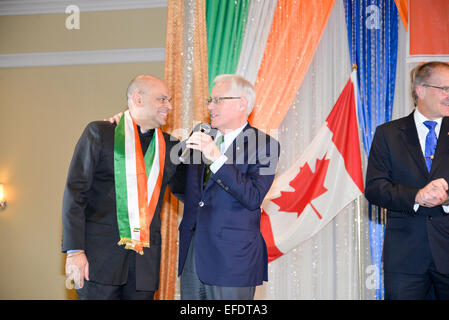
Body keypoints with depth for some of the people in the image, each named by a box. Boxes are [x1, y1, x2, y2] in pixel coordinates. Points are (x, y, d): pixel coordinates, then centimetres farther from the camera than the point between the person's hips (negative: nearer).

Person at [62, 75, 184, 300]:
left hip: (145, 262, 4)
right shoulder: (100, 132, 1)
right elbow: (75, 192, -3)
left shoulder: (169, 146, 13)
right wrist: (74, 250, -11)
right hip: (100, 255, -4)